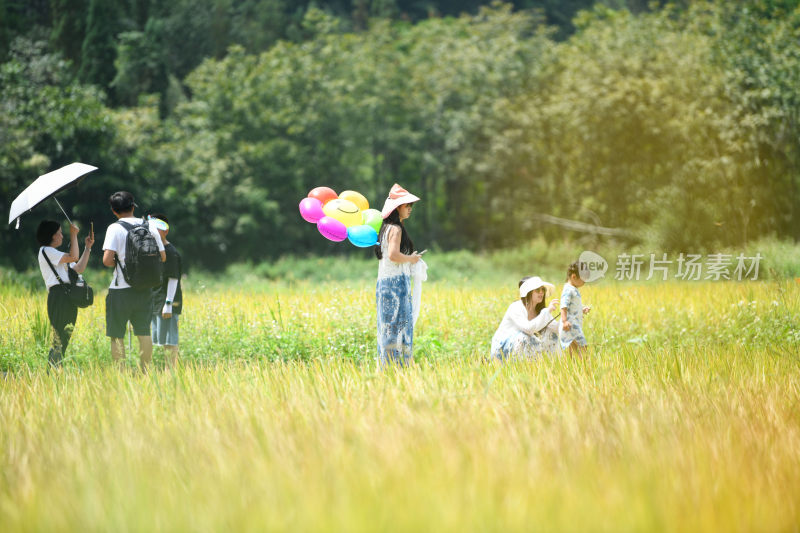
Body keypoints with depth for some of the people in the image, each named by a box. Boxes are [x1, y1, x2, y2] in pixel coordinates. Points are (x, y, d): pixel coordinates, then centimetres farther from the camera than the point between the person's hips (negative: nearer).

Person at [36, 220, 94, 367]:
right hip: (58, 296, -9)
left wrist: (87, 247, 18)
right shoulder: (46, 251, -3)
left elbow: (79, 269, 20)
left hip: (68, 299, 9)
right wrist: (73, 235, -5)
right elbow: (73, 257, -13)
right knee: (59, 340, -13)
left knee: (65, 339, 6)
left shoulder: (55, 254, 26)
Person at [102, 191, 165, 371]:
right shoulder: (149, 227, 5)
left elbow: (107, 260, -17)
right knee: (144, 332, 12)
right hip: (144, 289, 4)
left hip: (121, 289, -4)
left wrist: (117, 263, 4)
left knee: (117, 335, 3)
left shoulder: (115, 228, -9)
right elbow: (162, 257, 8)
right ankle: (145, 370, 14)